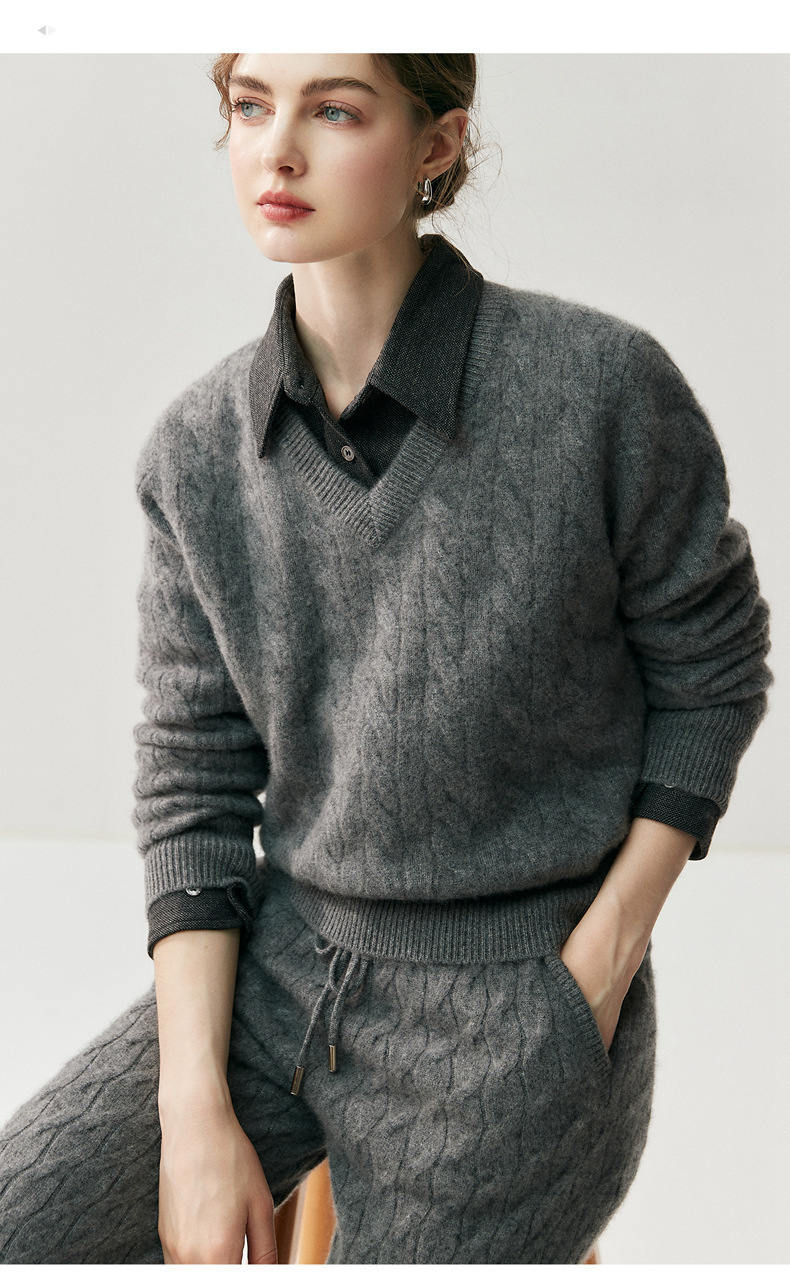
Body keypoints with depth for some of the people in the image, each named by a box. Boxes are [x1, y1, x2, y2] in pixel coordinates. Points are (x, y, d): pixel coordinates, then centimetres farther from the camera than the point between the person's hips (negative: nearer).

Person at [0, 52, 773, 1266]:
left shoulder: (604, 384, -15)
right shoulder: (197, 448, -3)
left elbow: (710, 673, -2)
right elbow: (194, 779, 0)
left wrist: (598, 972, -7)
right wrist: (196, 1109, -8)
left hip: (516, 1003, -3)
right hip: (282, 962, 4)